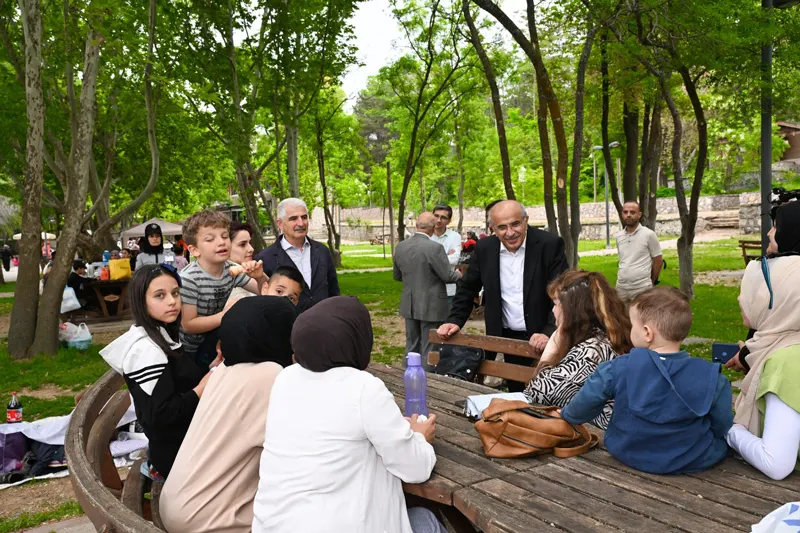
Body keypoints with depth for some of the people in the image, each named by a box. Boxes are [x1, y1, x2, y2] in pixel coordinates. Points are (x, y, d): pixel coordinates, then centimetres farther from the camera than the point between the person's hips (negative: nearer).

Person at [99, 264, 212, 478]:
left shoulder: (162, 337, 6)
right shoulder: (146, 350, -25)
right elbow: (158, 415, -28)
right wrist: (201, 390, -21)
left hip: (184, 443, 9)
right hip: (177, 454, -9)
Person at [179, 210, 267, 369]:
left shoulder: (231, 269, -10)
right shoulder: (189, 279, -26)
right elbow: (188, 325, -24)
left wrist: (260, 277, -23)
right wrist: (225, 315, -31)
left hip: (211, 343, 5)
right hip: (185, 350, -5)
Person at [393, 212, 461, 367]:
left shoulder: (400, 247, 0)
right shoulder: (435, 247, -19)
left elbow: (397, 276, 11)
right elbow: (448, 276, -13)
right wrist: (458, 274, 9)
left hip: (409, 306, 6)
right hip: (431, 306, -5)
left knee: (411, 346, 17)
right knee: (429, 349, 5)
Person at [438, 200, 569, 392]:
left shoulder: (550, 245, -13)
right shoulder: (484, 248, -2)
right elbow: (468, 288, 9)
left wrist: (549, 332, -27)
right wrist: (455, 320, -3)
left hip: (543, 338, -3)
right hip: (509, 338, 3)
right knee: (517, 396, 11)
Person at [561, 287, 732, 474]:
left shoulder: (618, 370, -17)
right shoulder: (709, 378, -17)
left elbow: (585, 404, -4)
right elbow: (722, 426, -5)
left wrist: (568, 415, 18)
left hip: (628, 454, 3)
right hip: (693, 461, -3)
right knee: (728, 436, 22)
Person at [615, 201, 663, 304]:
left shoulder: (649, 234, -6)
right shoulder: (618, 236, 9)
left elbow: (658, 261, 1)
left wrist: (651, 282, 9)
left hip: (642, 287, -5)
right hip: (621, 287, 5)